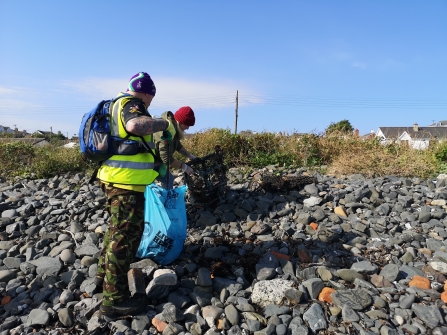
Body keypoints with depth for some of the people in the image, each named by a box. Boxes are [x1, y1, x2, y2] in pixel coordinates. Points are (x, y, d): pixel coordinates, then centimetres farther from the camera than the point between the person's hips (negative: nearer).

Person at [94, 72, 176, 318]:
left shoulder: (118, 104, 18)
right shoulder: (130, 104, -11)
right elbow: (136, 125, -34)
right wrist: (166, 124, -20)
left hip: (115, 178, 10)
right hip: (126, 181, -10)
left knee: (117, 229, 23)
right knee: (125, 235, -5)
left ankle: (104, 274, 38)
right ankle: (114, 300, 3)